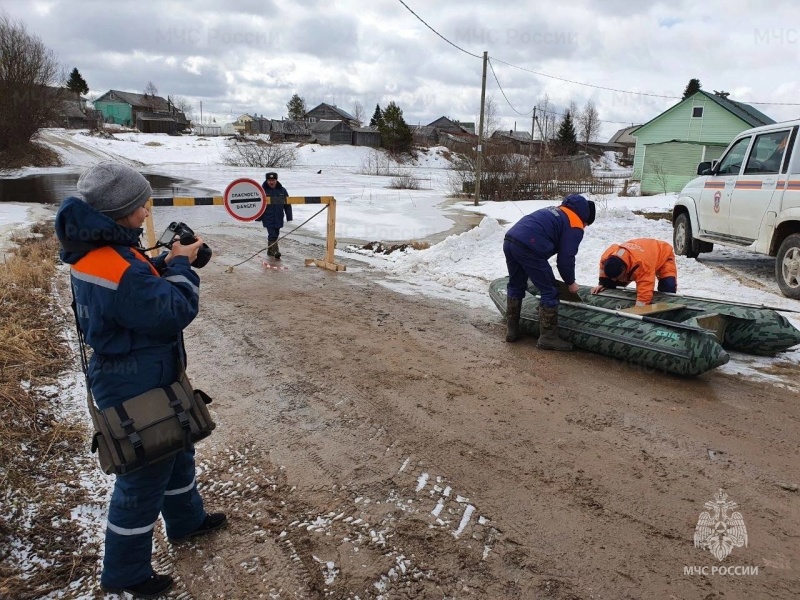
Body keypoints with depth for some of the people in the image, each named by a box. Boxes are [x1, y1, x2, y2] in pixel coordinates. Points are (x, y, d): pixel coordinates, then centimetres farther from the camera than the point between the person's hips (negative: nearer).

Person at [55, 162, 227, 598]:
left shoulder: (98, 251, 0)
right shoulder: (116, 267, -32)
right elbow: (175, 313, -26)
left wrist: (166, 263, -1)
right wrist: (181, 265, -13)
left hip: (140, 380, 10)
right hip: (138, 391, -10)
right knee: (143, 477, 8)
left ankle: (186, 520, 49)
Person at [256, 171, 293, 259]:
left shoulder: (282, 190, 4)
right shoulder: (262, 190, -4)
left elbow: (287, 204, 7)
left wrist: (289, 217, 4)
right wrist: (258, 217, -4)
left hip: (278, 218, 4)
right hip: (268, 218, -4)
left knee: (276, 234, 12)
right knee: (272, 235, -14)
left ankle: (270, 251, 26)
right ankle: (275, 251, -18)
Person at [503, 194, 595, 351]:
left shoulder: (555, 210, 32)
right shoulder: (575, 226, 7)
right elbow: (566, 258, 2)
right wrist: (570, 282, 19)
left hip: (510, 240, 9)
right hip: (528, 247, -8)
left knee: (516, 286, 24)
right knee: (549, 292, 5)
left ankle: (512, 331, 31)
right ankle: (548, 337, 10)